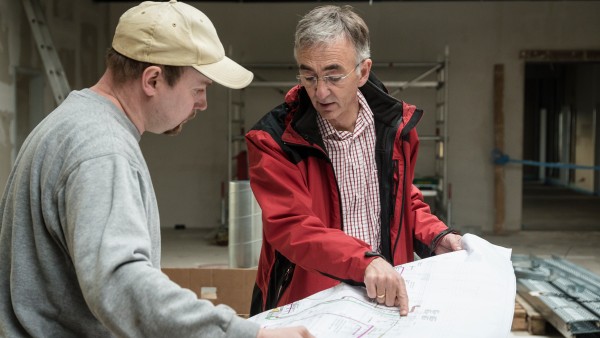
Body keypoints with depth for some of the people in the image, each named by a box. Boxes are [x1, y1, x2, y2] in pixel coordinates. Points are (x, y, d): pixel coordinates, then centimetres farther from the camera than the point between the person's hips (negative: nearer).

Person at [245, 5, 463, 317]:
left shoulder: (395, 122, 5)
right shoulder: (273, 141, -9)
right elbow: (291, 227, -19)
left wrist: (435, 237, 6)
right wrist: (365, 260, -31)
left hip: (387, 300, 4)